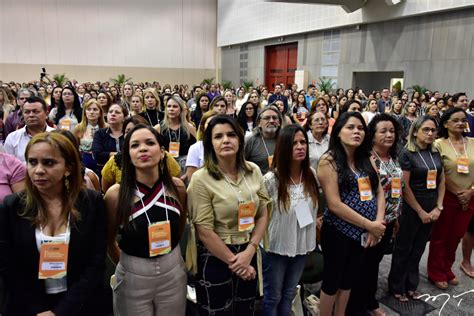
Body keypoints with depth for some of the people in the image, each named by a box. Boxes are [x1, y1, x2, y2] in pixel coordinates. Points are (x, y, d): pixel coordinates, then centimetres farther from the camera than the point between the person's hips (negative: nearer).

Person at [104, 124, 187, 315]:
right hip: (132, 276, -2)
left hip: (173, 272, 3)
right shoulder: (116, 194, -16)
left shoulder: (177, 187, -8)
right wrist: (125, 265, 9)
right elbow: (109, 240, 0)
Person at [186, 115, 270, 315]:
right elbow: (204, 231, -16)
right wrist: (233, 261, -11)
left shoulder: (253, 171, -1)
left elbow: (262, 214, 2)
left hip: (248, 254, 5)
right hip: (215, 258, -4)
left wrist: (249, 251, -8)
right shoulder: (201, 179, -16)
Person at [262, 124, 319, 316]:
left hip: (302, 245, 5)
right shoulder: (271, 179, -20)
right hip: (276, 247, -4)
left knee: (288, 295, 23)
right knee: (272, 297, 14)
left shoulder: (312, 174, -5)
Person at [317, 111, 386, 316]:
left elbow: (379, 192, 6)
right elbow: (335, 205, -20)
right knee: (332, 280, 10)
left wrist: (378, 223, -9)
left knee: (349, 279, 20)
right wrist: (369, 225, -16)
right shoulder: (329, 160, -14)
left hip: (361, 232, 6)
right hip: (338, 232, -6)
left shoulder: (366, 159, 6)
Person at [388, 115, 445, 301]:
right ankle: (396, 287, 22)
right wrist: (421, 212, -12)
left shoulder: (435, 153, 6)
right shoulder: (407, 153, -13)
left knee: (418, 249, 15)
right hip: (411, 209, -6)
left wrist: (438, 207, 0)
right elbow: (404, 186, -16)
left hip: (430, 209, 6)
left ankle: (411, 286, 30)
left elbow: (441, 181, 10)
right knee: (404, 249, 7)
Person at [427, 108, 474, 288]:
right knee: (440, 237, 7)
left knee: (456, 236, 15)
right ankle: (436, 273, 22)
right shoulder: (439, 144, -8)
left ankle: (447, 270, 33)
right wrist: (457, 193, -11)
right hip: (447, 196, -4)